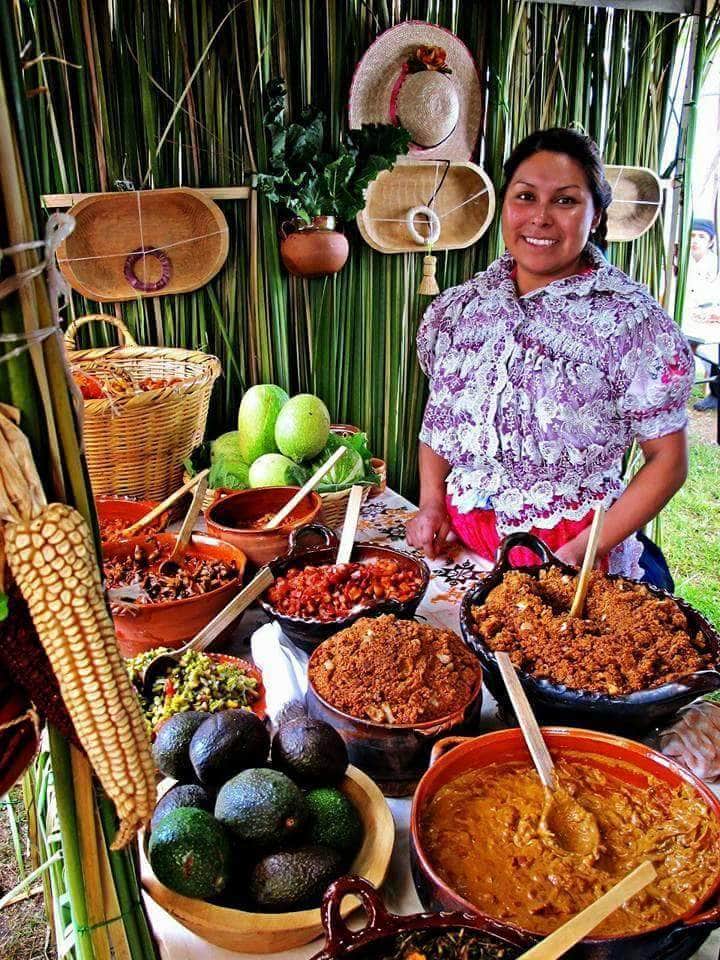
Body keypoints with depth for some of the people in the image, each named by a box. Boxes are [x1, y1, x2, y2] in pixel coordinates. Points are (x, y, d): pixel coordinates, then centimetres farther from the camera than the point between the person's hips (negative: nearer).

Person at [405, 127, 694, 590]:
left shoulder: (633, 320, -12)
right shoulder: (457, 308, 1)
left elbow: (667, 460, -10)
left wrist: (579, 553, -17)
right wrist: (432, 503, 0)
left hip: (578, 557, -4)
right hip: (461, 544, 5)